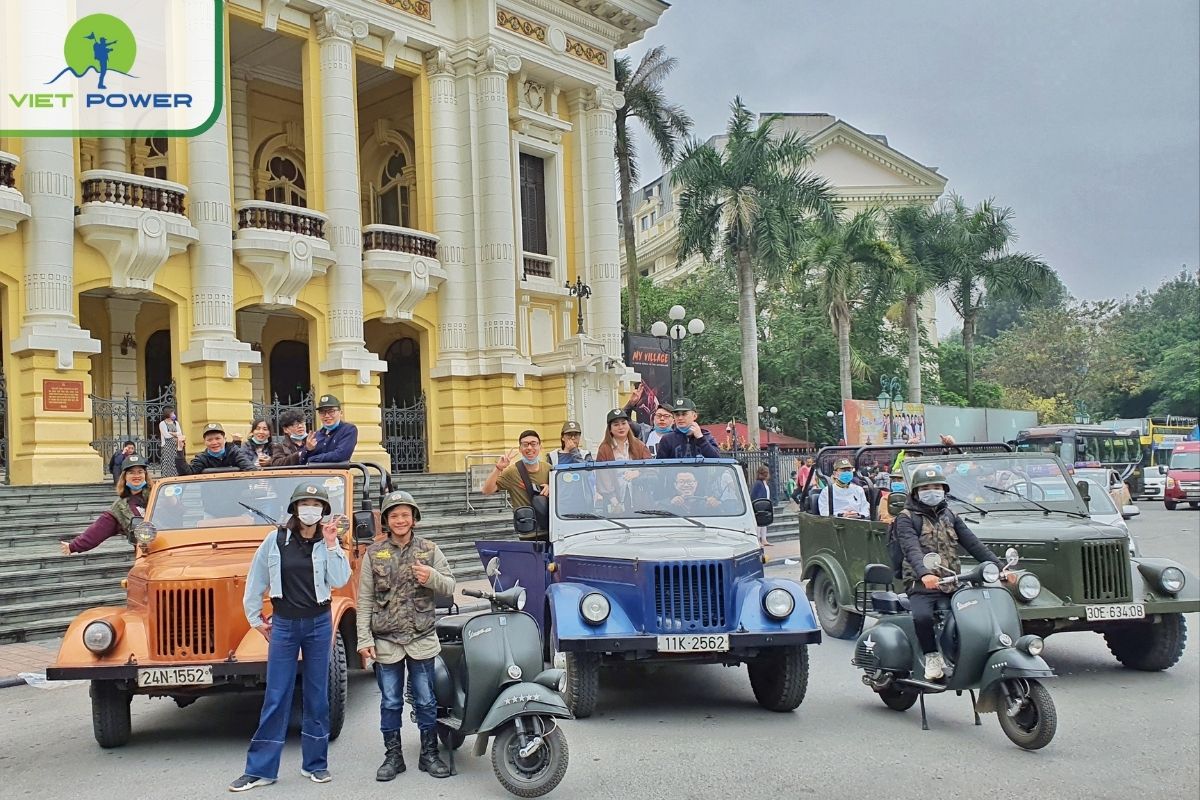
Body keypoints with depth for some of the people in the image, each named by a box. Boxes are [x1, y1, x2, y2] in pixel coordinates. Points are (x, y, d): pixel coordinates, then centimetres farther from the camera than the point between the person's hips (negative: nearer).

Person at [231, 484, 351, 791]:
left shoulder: (328, 543, 0)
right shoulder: (276, 539, -3)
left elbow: (339, 580, -11)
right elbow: (256, 580, 5)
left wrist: (331, 544, -17)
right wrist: (255, 618, 8)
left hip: (319, 624, 1)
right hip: (283, 625, -1)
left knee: (317, 695, 8)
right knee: (275, 698, 1)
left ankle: (315, 764, 18)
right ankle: (260, 769, 8)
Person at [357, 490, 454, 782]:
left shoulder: (429, 550, 4)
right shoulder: (374, 554, 2)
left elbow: (449, 587, 3)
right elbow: (365, 600, -1)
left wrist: (432, 577, -19)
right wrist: (364, 640, -6)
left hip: (421, 639, 0)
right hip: (386, 640, 0)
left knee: (426, 701, 8)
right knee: (390, 702, 9)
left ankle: (429, 755, 19)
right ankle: (392, 756, 20)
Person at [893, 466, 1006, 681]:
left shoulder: (949, 516, 19)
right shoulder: (906, 518, 1)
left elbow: (974, 544, 11)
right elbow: (911, 549, -17)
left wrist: (1000, 568, -2)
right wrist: (924, 574, -37)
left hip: (952, 585, 5)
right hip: (922, 585, -5)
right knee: (922, 616, -33)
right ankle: (932, 656, -8)